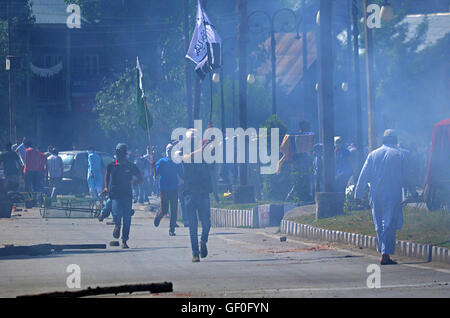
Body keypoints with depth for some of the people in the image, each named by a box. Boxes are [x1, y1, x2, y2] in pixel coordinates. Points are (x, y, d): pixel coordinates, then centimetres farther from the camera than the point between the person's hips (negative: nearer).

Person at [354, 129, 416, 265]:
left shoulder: (373, 154, 7)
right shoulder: (400, 155, -1)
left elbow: (363, 176, 6)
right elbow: (406, 176, 2)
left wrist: (358, 194, 9)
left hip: (375, 195, 3)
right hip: (393, 195, -3)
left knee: (379, 225, 14)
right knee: (390, 225, -4)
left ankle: (382, 252, 17)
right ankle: (385, 255, -10)